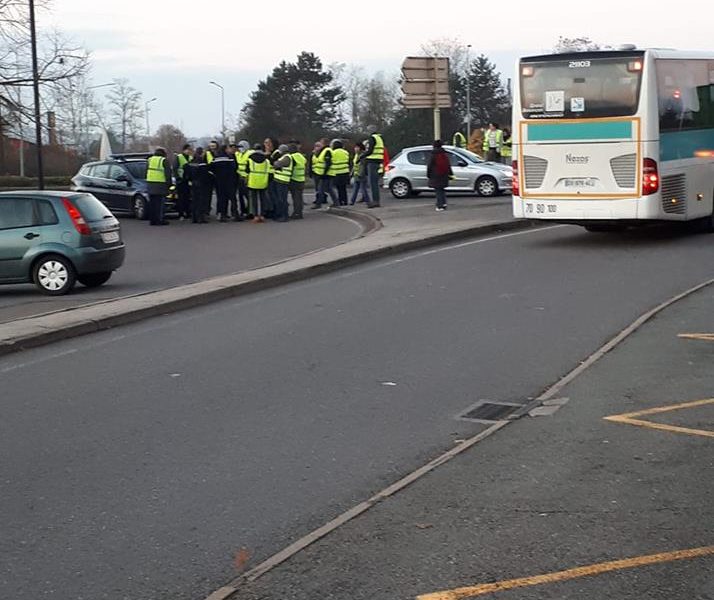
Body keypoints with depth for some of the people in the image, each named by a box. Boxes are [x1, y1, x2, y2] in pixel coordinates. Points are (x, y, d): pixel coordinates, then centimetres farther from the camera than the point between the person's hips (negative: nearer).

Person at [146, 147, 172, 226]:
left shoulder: (149, 160, 15)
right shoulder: (164, 161, -2)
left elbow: (146, 172, 18)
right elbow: (168, 173, -5)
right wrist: (169, 183, 2)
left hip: (150, 184, 5)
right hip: (160, 184, -5)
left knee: (152, 202, 8)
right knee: (160, 203, -5)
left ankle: (152, 220, 8)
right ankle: (160, 220, -8)